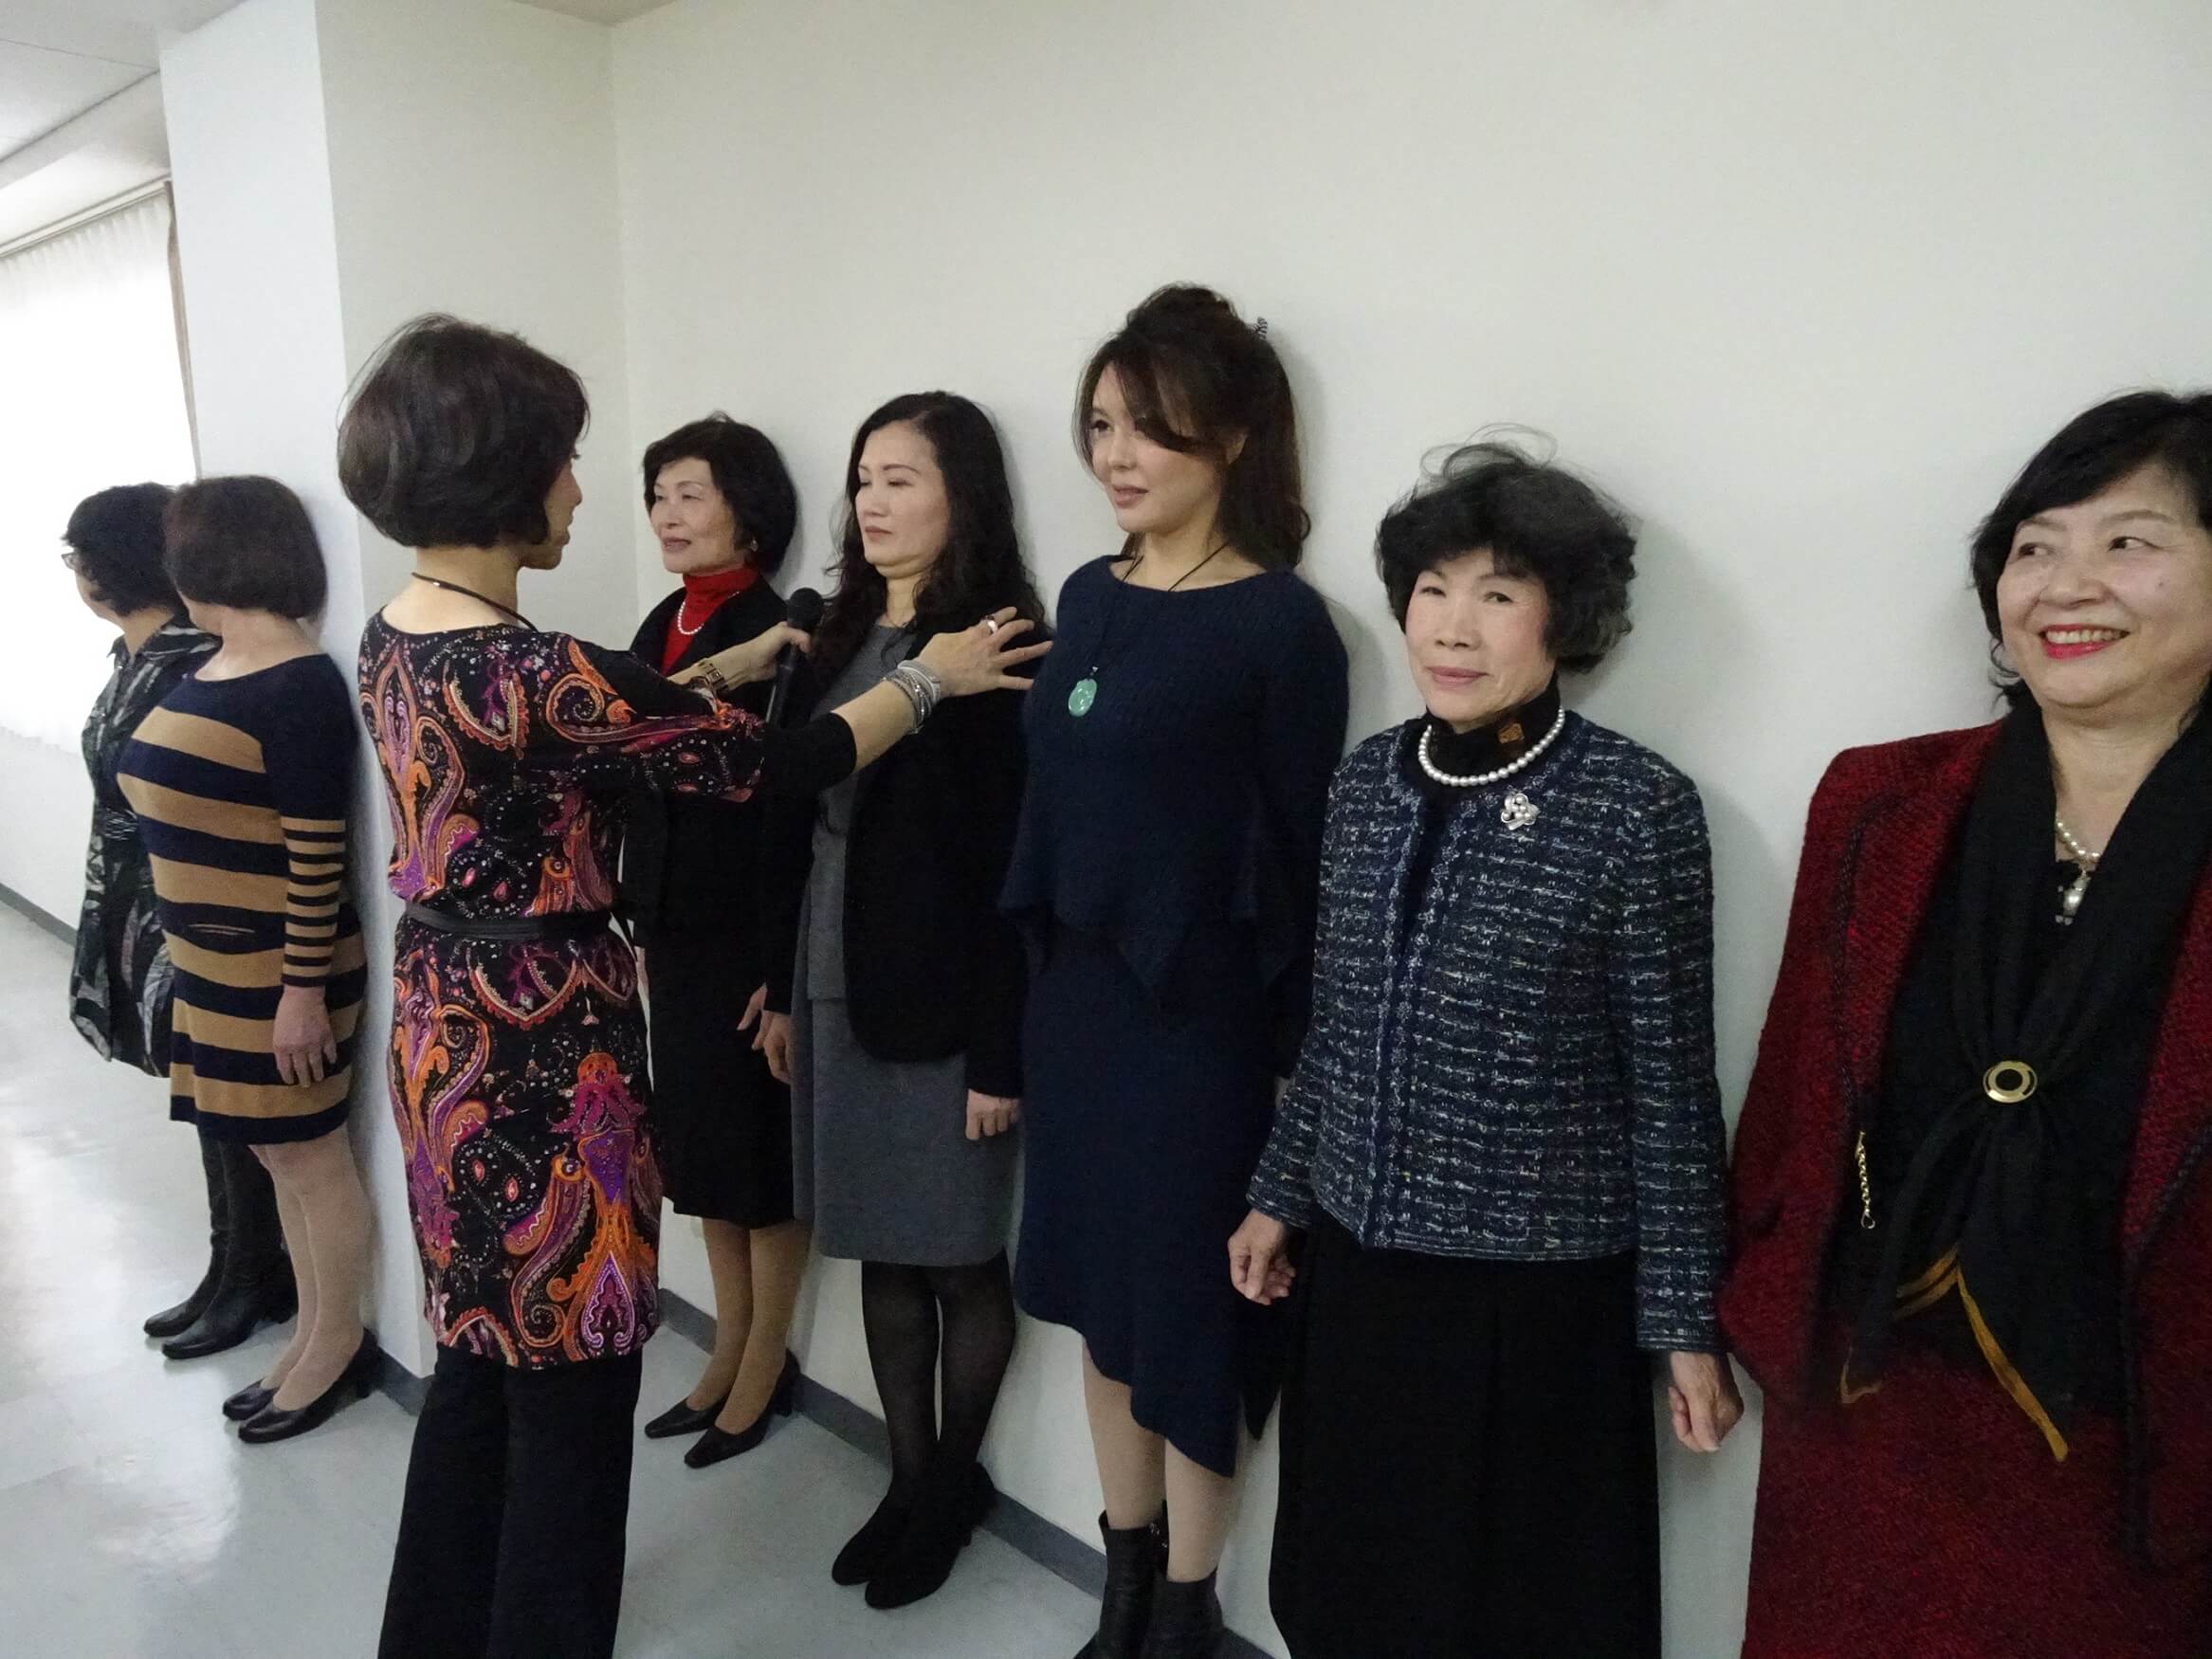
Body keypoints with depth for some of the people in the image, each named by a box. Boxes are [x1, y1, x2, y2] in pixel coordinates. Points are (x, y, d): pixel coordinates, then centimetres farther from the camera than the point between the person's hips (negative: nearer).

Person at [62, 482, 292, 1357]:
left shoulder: (197, 663, -20)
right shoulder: (137, 656, 9)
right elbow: (123, 800, 15)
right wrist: (119, 927, 18)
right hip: (147, 919, 9)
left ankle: (254, 1280, 21)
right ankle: (237, 1272, 29)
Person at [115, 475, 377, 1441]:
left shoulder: (299, 686, -18)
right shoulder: (212, 670, 9)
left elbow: (318, 856, -20)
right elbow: (188, 813, 13)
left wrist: (302, 991, -20)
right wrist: (189, 953, 14)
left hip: (275, 972, -9)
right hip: (211, 963, 9)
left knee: (311, 1159, 5)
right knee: (281, 1159, 17)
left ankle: (337, 1351, 21)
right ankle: (313, 1337, 30)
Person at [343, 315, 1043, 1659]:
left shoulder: (398, 640, 4)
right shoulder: (530, 670, -24)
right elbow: (774, 765, -17)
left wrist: (726, 670, 22)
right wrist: (931, 677, -4)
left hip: (449, 1036, 10)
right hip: (545, 1054, -10)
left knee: (484, 1352, 24)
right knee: (572, 1384, 9)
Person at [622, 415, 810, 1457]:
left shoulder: (782, 631, -15)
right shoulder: (663, 625, 10)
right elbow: (642, 787, 13)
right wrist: (639, 920, 14)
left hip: (755, 930, -8)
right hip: (676, 929, 8)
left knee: (762, 1149, 7)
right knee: (696, 1144, 17)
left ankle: (765, 1364, 26)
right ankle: (730, 1351, 34)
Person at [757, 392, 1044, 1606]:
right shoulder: (841, 635, 10)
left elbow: (1010, 860, -15)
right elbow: (796, 818, 12)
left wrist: (999, 1052, -16)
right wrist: (782, 984, 12)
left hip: (942, 999, -6)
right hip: (837, 989, 7)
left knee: (960, 1257, 10)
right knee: (881, 1250, 16)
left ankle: (954, 1482, 31)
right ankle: (908, 1478, 32)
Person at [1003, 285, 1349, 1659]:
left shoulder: (1280, 623, -12)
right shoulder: (1091, 596, 7)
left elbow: (1303, 851, -11)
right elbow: (1055, 800, 10)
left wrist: (1295, 1055, -9)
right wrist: (1029, 985, 11)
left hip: (1203, 1014, -6)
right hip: (1074, 994, 7)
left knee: (1190, 1298, 8)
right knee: (1102, 1283, 17)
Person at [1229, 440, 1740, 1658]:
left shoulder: (1638, 807, -14)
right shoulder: (1368, 779, 0)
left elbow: (1670, 1086, -9)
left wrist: (1685, 1318, -5)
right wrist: (1279, 1194, 13)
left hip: (1541, 1290, -4)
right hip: (1357, 1263, 5)